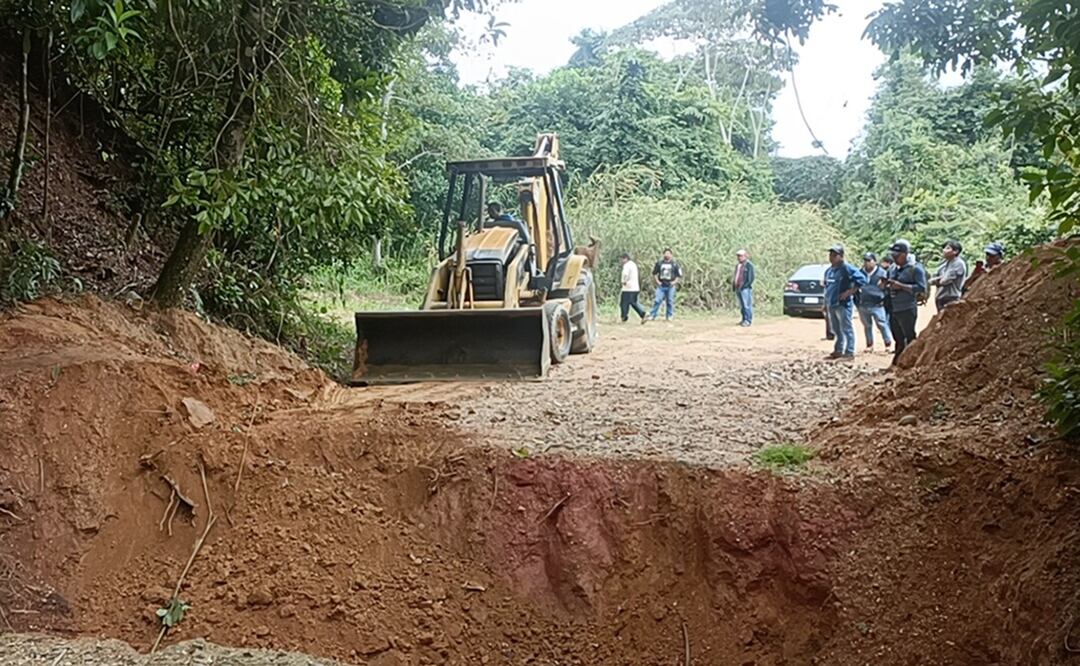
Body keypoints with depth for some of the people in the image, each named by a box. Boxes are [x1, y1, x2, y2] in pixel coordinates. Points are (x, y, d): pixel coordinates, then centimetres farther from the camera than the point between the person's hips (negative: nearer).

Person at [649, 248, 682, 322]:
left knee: (670, 302, 2)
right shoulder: (659, 263, 9)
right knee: (657, 300, -6)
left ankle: (669, 316, 13)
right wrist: (657, 281, 5)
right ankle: (652, 315, -3)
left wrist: (674, 282, -8)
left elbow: (680, 275, 4)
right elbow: (654, 273, 17)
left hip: (670, 286, -1)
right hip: (661, 285, 1)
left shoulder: (675, 264, 3)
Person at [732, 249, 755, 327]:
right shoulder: (737, 265, 19)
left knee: (747, 305, -8)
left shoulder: (749, 265, -6)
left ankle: (748, 321, -6)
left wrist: (744, 286, -17)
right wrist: (733, 285, 12)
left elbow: (751, 278, -11)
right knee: (742, 306, 10)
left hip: (745, 288, -8)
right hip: (738, 288, 8)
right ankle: (744, 320, 15)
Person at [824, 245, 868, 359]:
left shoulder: (846, 268, -11)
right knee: (836, 330, 15)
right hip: (831, 304, 9)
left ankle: (850, 352, -3)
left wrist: (849, 292, -18)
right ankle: (838, 351, 23)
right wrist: (825, 302, 23)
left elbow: (861, 279, -18)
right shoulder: (829, 271, 16)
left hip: (843, 304, -9)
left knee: (847, 328, -6)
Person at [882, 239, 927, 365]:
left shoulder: (915, 268, -7)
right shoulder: (893, 268, 14)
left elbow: (921, 288, -16)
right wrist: (885, 285, 0)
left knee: (910, 338, -3)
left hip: (907, 310, -7)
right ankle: (896, 363, 22)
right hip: (893, 309, 7)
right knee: (898, 339, 14)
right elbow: (887, 287, 23)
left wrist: (901, 286, -21)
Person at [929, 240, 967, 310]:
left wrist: (936, 280, 3)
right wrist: (940, 278, -10)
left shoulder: (959, 264, -11)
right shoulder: (944, 263, 13)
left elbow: (945, 281, -17)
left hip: (952, 300, -8)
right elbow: (931, 280, 9)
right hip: (940, 299, 8)